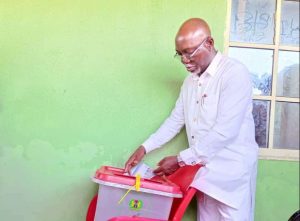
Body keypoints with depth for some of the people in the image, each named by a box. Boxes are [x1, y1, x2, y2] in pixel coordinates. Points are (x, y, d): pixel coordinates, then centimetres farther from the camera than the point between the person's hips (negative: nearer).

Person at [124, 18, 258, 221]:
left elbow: (225, 131, -22)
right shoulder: (191, 80, 10)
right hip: (203, 169, 7)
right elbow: (176, 120, 17)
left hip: (231, 172, -7)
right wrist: (144, 148, 7)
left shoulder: (235, 73, -16)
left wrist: (181, 160, -18)